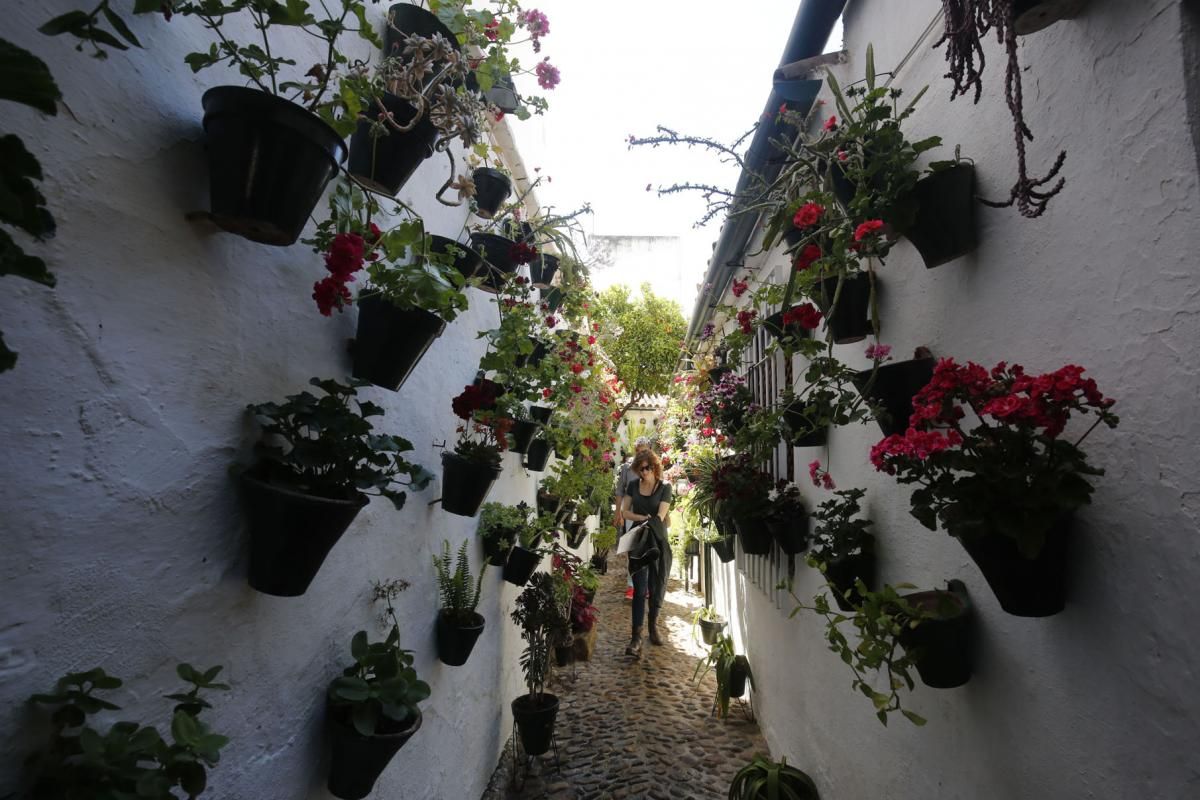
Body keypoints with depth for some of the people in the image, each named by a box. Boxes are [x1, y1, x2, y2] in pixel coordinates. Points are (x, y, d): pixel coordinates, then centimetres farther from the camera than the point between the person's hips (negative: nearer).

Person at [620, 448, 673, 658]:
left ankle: (653, 625, 32)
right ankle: (636, 637, -8)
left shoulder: (665, 487, -5)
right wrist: (643, 518, -16)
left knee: (657, 586, 10)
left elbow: (660, 517, -13)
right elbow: (624, 512, 0)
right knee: (640, 589, -7)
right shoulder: (633, 485, 2)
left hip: (658, 541, 0)